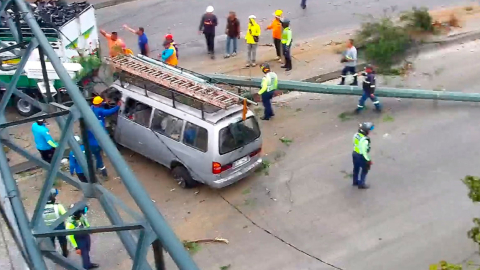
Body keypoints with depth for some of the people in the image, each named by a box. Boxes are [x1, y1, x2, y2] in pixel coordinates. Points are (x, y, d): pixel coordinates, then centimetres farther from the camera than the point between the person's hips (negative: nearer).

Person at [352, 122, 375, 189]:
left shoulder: (356, 135, -10)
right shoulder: (364, 140, -35)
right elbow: (364, 151, -27)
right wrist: (368, 160, -16)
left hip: (355, 153, 8)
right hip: (361, 156, -8)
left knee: (356, 168, 25)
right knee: (364, 170, 14)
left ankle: (355, 181, 44)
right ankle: (361, 184, 27)